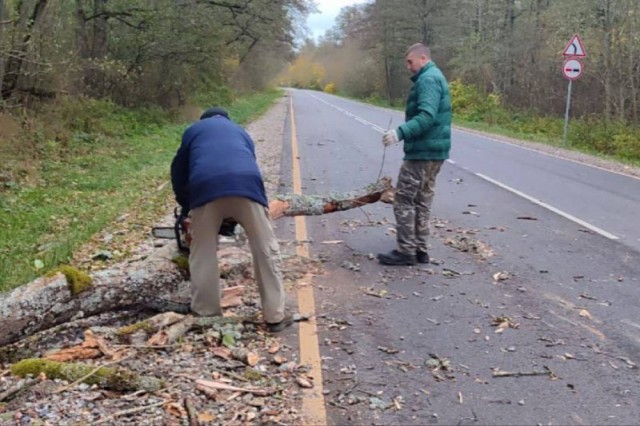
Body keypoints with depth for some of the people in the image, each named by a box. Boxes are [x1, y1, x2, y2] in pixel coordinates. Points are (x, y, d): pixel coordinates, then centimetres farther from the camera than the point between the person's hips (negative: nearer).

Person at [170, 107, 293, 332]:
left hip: (206, 187, 0)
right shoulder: (241, 132, 39)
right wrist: (233, 219, 44)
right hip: (246, 184, 1)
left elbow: (179, 170, 34)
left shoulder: (193, 130, 35)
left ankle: (205, 315, 19)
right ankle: (276, 316, 11)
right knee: (266, 251, 9)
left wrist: (185, 205, 48)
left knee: (203, 254, 14)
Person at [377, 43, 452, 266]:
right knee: (422, 200, 13)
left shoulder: (428, 80, -14)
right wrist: (404, 132, 16)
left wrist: (401, 132, -35)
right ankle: (420, 250, 17)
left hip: (422, 151, -10)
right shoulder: (435, 77, 19)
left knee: (404, 199, -6)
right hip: (433, 150, 11)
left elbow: (426, 117, -27)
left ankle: (406, 251, -3)